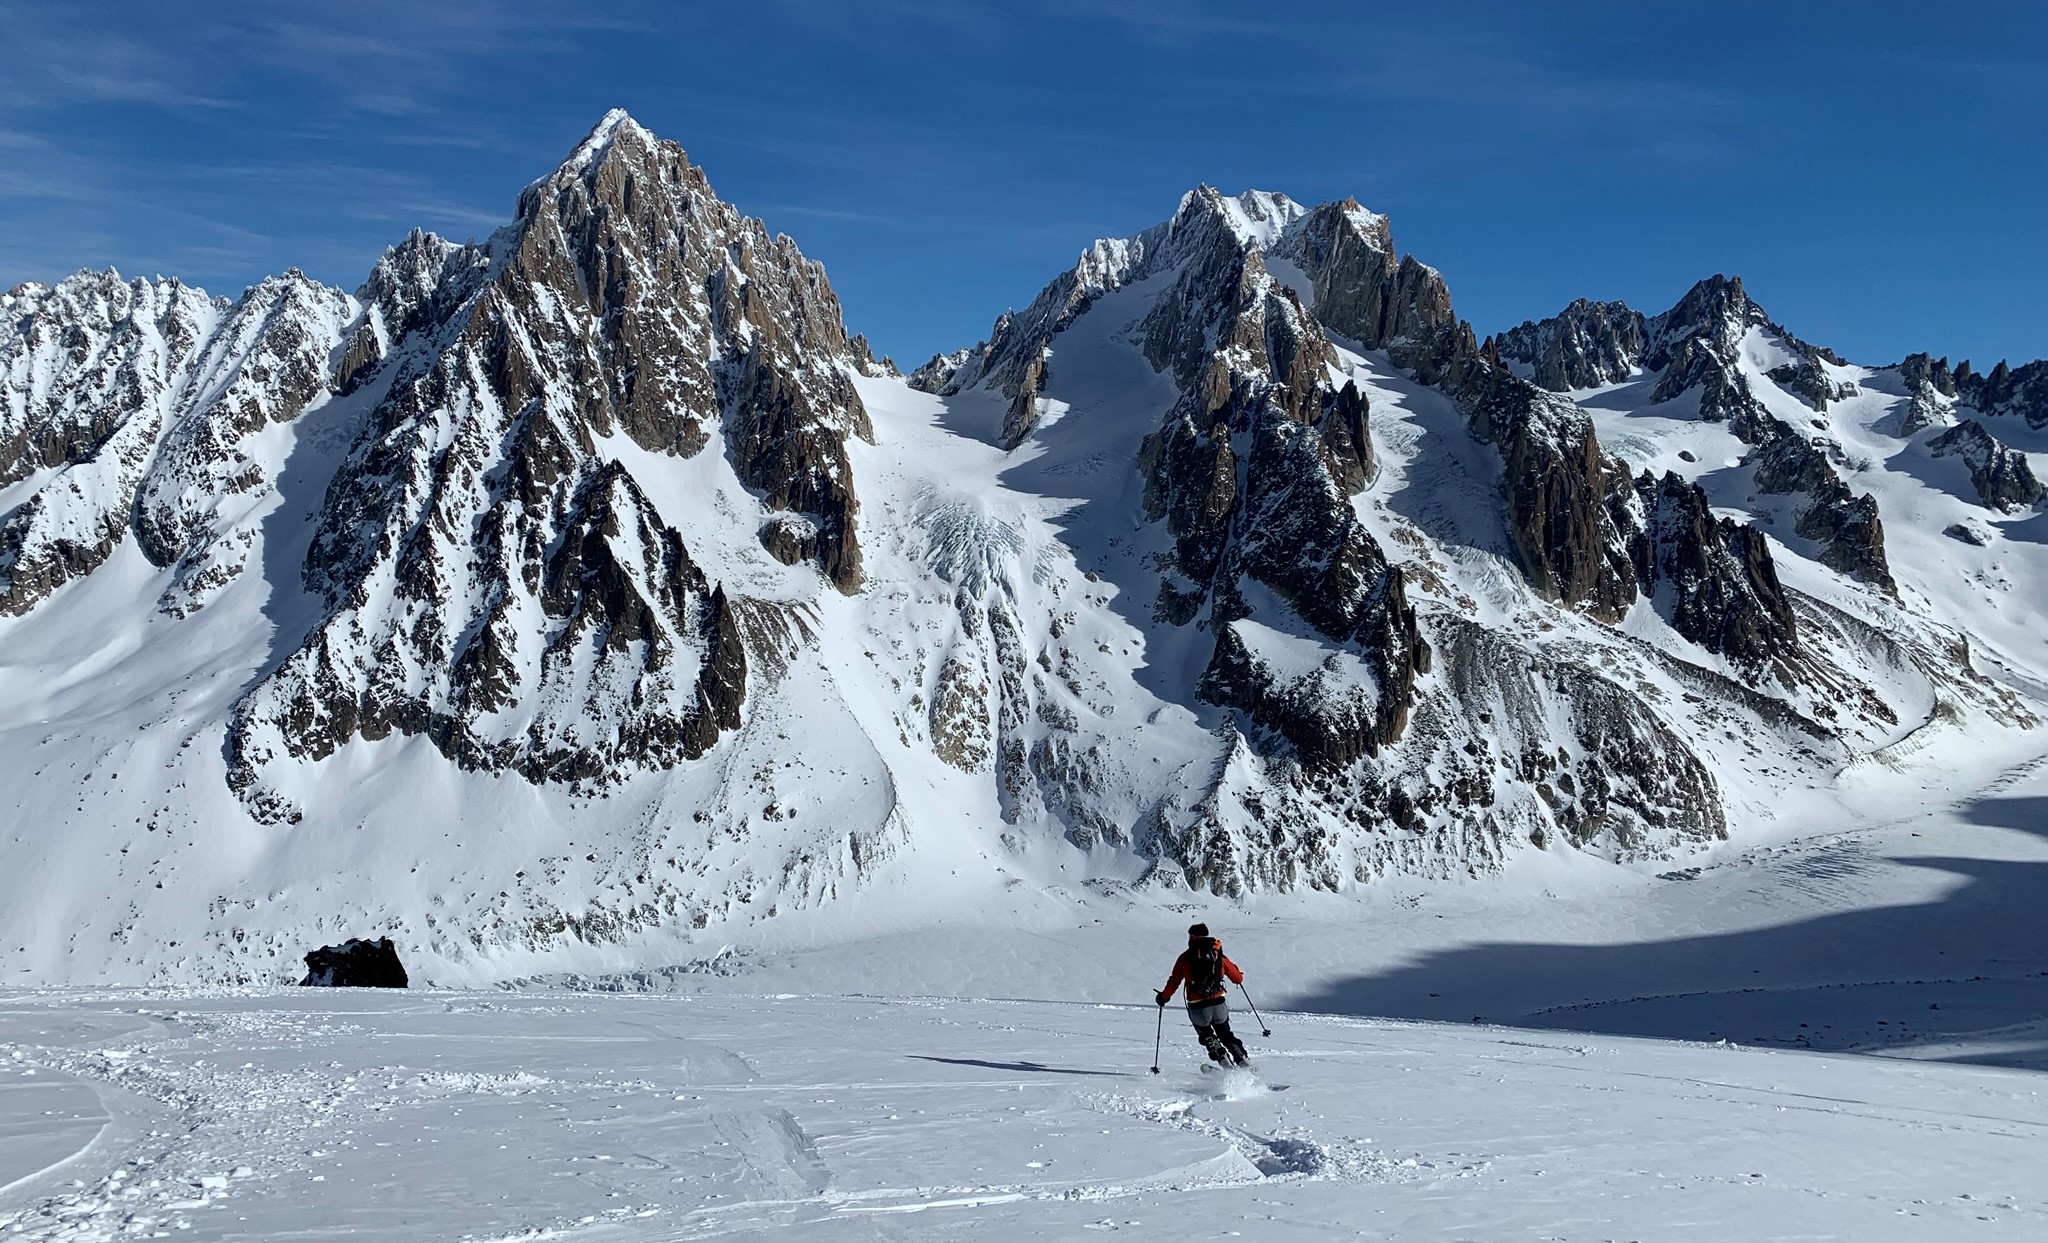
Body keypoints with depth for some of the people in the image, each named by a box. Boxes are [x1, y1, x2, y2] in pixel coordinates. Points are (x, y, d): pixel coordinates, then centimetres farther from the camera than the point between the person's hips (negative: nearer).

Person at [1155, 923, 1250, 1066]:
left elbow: (1174, 981, -1)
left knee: (1207, 1036, 23)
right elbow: (1237, 978, 13)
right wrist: (1239, 976, 37)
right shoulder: (1218, 954, 5)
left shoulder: (1185, 958, -1)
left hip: (1197, 1007, -2)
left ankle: (1224, 1060, 6)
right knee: (1226, 1035, 23)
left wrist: (1163, 997, 15)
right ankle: (1245, 1063, 14)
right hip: (1219, 1003, 2)